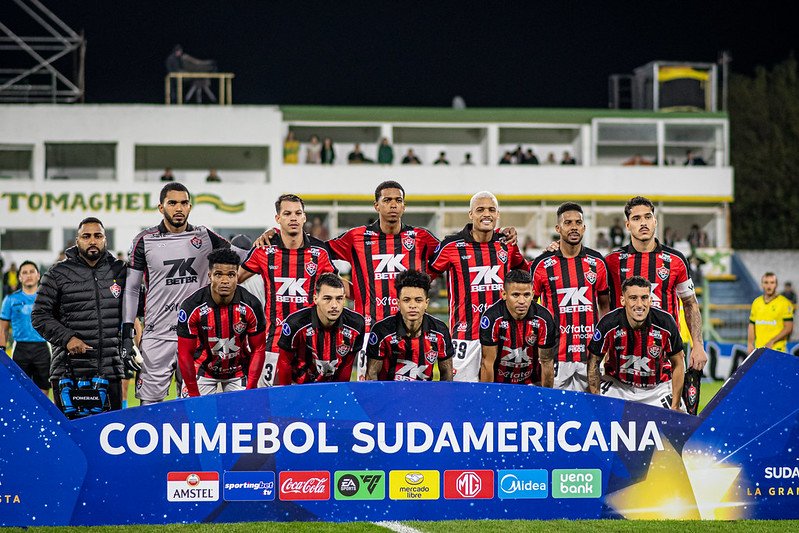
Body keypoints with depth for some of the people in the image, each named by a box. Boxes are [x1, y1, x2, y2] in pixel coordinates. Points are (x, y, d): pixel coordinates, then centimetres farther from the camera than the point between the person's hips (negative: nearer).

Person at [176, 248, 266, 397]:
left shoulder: (251, 305, -18)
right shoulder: (191, 307, -22)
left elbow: (258, 349, -9)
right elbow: (185, 353, -15)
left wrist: (250, 391, -15)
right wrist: (194, 395, -16)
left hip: (239, 371, 1)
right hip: (203, 369, -1)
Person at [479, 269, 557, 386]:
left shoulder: (544, 319, -16)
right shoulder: (492, 318, -21)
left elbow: (546, 362, -7)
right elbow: (487, 362, -14)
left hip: (531, 382, 0)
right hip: (497, 382, 0)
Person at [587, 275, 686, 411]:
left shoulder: (665, 322, -20)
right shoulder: (608, 324, -21)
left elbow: (678, 363, -6)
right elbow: (593, 362, -7)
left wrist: (675, 407, -6)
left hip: (657, 387, 1)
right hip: (618, 386, 0)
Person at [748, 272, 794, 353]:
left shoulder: (784, 303, -3)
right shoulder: (756, 302, 13)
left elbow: (788, 328, -6)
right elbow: (751, 325, 17)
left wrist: (772, 342, -12)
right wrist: (750, 344, 6)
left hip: (776, 349, -5)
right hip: (759, 349, 5)